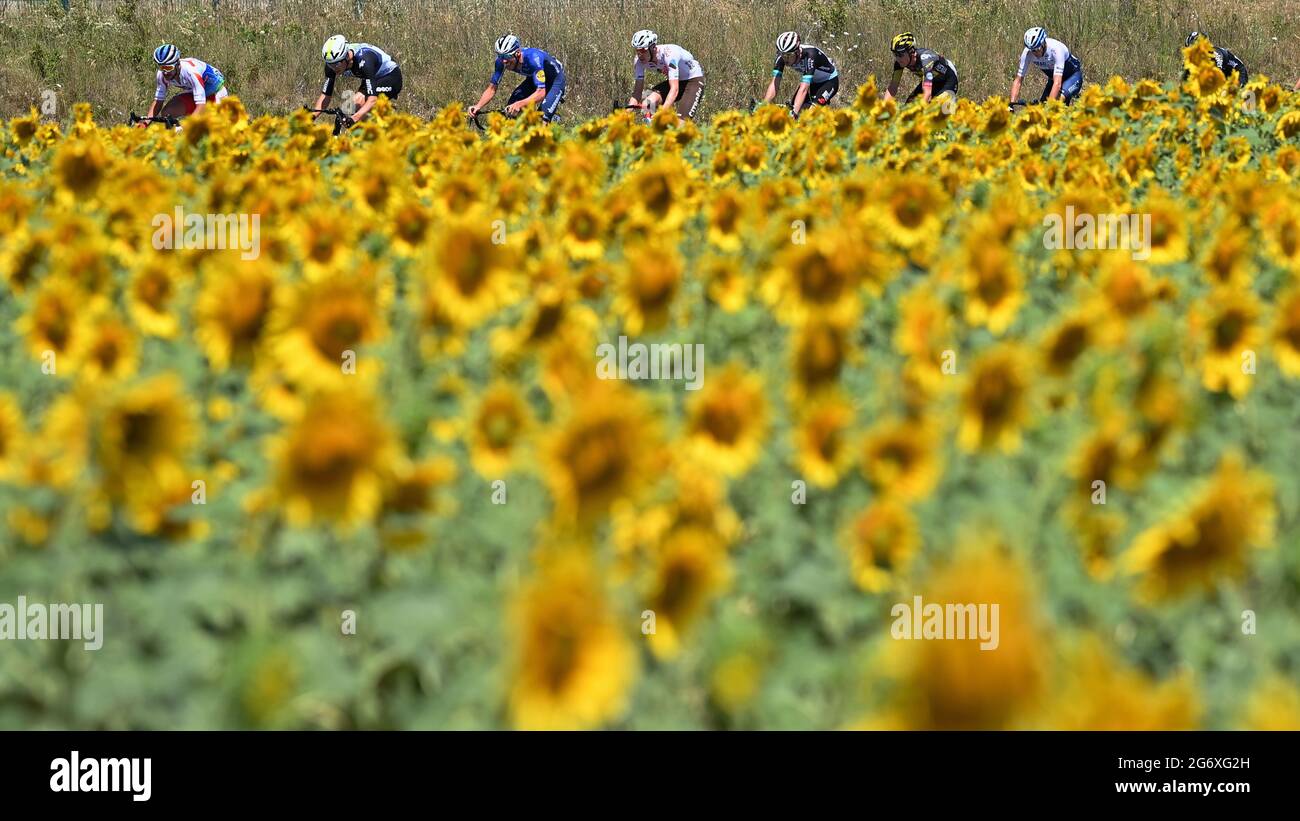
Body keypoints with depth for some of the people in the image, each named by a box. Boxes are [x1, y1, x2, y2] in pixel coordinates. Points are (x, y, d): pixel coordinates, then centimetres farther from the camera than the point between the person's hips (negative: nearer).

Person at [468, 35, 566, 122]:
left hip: (555, 79, -6)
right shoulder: (501, 61, -23)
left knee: (543, 119, -26)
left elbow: (541, 93, -45)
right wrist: (478, 106, -34)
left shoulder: (533, 58, -39)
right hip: (532, 79, 6)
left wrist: (519, 104, -60)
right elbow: (492, 88, -16)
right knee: (510, 109, -15)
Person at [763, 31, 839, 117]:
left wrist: (794, 112, -54)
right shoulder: (783, 56, -23)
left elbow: (804, 88, -46)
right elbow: (774, 84, -26)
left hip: (829, 81, -6)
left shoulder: (809, 55, -38)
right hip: (813, 81, 6)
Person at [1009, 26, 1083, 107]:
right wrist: (1011, 104, -31)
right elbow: (1018, 81, -18)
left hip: (1073, 76, -5)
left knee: (1060, 99, -33)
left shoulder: (1056, 50, -36)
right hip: (1053, 77, 5)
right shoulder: (1027, 53, -22)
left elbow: (1057, 83, -42)